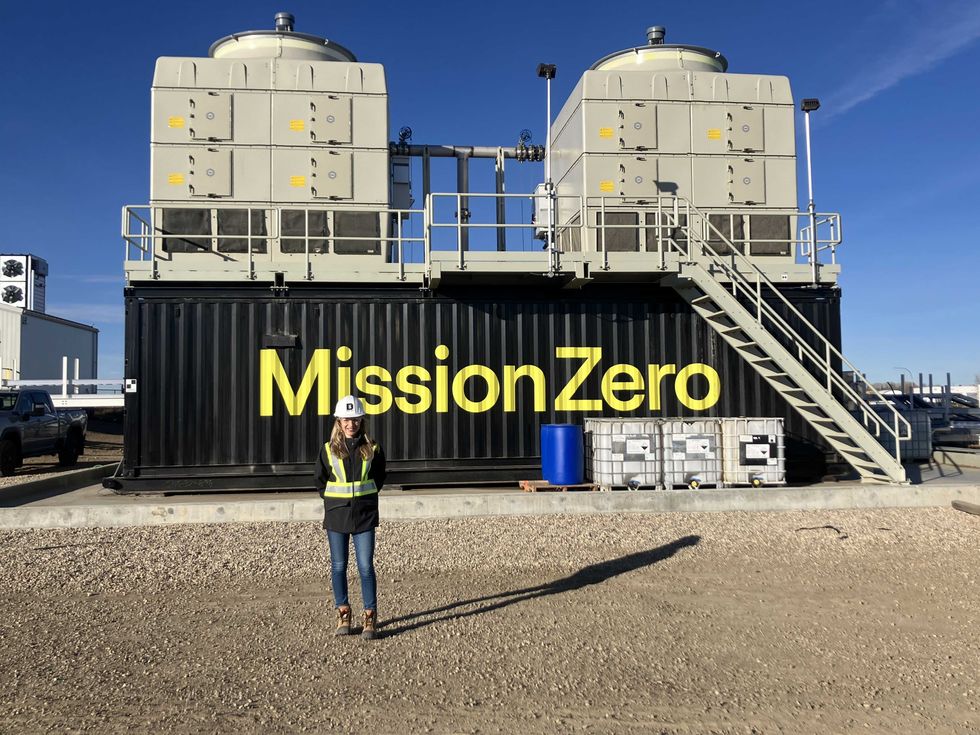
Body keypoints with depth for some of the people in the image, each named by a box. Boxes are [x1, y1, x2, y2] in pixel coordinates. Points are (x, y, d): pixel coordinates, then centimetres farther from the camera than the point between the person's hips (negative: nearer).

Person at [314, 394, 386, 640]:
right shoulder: (329, 450, -1)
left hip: (365, 514, -1)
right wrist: (335, 501, 6)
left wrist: (363, 497, 6)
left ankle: (370, 619, 7)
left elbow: (379, 478, 12)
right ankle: (343, 615, 22)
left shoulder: (372, 449, -1)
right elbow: (321, 481, 11)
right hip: (337, 515, 1)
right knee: (338, 567, 8)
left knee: (366, 567, -3)